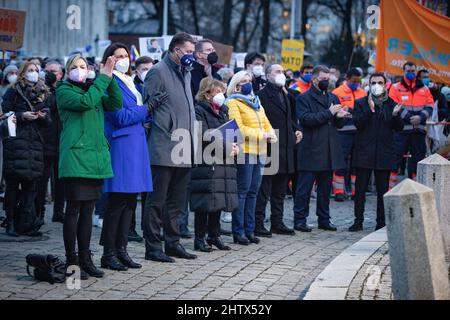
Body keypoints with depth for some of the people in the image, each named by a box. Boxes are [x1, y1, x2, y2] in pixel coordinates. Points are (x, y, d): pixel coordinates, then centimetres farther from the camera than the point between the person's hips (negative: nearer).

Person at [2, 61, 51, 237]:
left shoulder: (43, 93, 18)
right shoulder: (13, 91, 6)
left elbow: (48, 122, 19)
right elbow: (5, 114, 1)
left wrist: (44, 116, -3)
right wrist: (22, 116, -12)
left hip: (35, 142, 4)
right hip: (15, 141, -4)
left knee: (31, 183, -2)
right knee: (13, 183, -5)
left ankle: (26, 224, -3)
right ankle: (10, 223, -1)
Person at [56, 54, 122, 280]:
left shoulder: (94, 89, 18)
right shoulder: (64, 91, 0)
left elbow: (116, 103, 3)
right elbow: (85, 102, -18)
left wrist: (110, 78, -6)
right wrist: (103, 77, -14)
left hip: (97, 157, 6)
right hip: (75, 157, -6)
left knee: (88, 210, 10)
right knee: (74, 210, -4)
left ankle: (85, 259, 16)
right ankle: (71, 261, 0)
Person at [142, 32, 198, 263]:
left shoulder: (186, 73, 18)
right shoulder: (158, 72, -8)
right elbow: (147, 106, -11)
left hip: (183, 149, 8)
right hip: (164, 149, -8)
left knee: (176, 201, 13)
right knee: (157, 201, -3)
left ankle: (172, 243, 21)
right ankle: (153, 247, 0)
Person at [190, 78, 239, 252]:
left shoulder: (222, 111, 20)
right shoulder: (199, 111, -7)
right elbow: (204, 136, -18)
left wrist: (234, 146, 2)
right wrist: (227, 145, -16)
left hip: (223, 164, 8)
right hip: (206, 164, -8)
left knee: (220, 199, 10)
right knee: (205, 202, -6)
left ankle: (214, 235, 20)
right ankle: (200, 238, 2)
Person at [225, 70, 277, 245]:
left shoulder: (256, 103, 22)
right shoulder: (233, 103, -3)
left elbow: (267, 124, 17)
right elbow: (239, 128, -13)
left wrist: (271, 136, -5)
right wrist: (261, 135, -15)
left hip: (259, 152, 7)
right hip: (245, 151, -7)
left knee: (252, 191, 8)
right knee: (242, 191, -7)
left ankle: (249, 229, 13)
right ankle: (238, 231, -4)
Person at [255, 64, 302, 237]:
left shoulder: (285, 96, 19)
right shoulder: (262, 95, -9)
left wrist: (296, 130, 12)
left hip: (285, 150, 8)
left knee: (280, 190, 13)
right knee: (264, 189, -5)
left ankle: (277, 223, 20)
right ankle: (258, 224, -2)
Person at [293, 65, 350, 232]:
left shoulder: (333, 98, 17)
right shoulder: (304, 98, -3)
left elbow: (339, 124, 18)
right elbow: (306, 119, -18)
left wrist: (340, 117, -6)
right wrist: (329, 113, -17)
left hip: (329, 152, 6)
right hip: (310, 151, -6)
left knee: (325, 187, 11)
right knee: (304, 187, -3)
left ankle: (324, 219, 19)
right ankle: (299, 220, 1)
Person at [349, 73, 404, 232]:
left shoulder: (392, 104, 10)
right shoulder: (361, 103, 4)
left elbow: (399, 128, 5)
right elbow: (357, 122, -9)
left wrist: (395, 114, -14)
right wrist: (370, 110, -22)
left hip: (384, 153, 1)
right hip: (364, 152, -1)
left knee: (383, 190, 4)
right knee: (360, 189, 0)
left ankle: (381, 222, 11)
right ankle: (358, 221, 7)